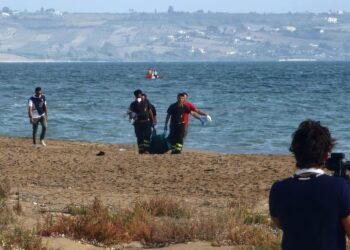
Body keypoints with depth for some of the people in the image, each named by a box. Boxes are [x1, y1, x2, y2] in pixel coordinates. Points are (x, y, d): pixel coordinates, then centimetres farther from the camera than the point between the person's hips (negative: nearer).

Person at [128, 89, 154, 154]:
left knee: (147, 136, -10)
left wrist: (153, 120, 8)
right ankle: (141, 150, 6)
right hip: (138, 122, 0)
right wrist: (130, 113, -37)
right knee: (140, 137, 1)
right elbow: (129, 110, -13)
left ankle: (146, 149, -10)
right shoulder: (134, 104, 2)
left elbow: (150, 111, 11)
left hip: (146, 122, 0)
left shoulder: (146, 102, 6)